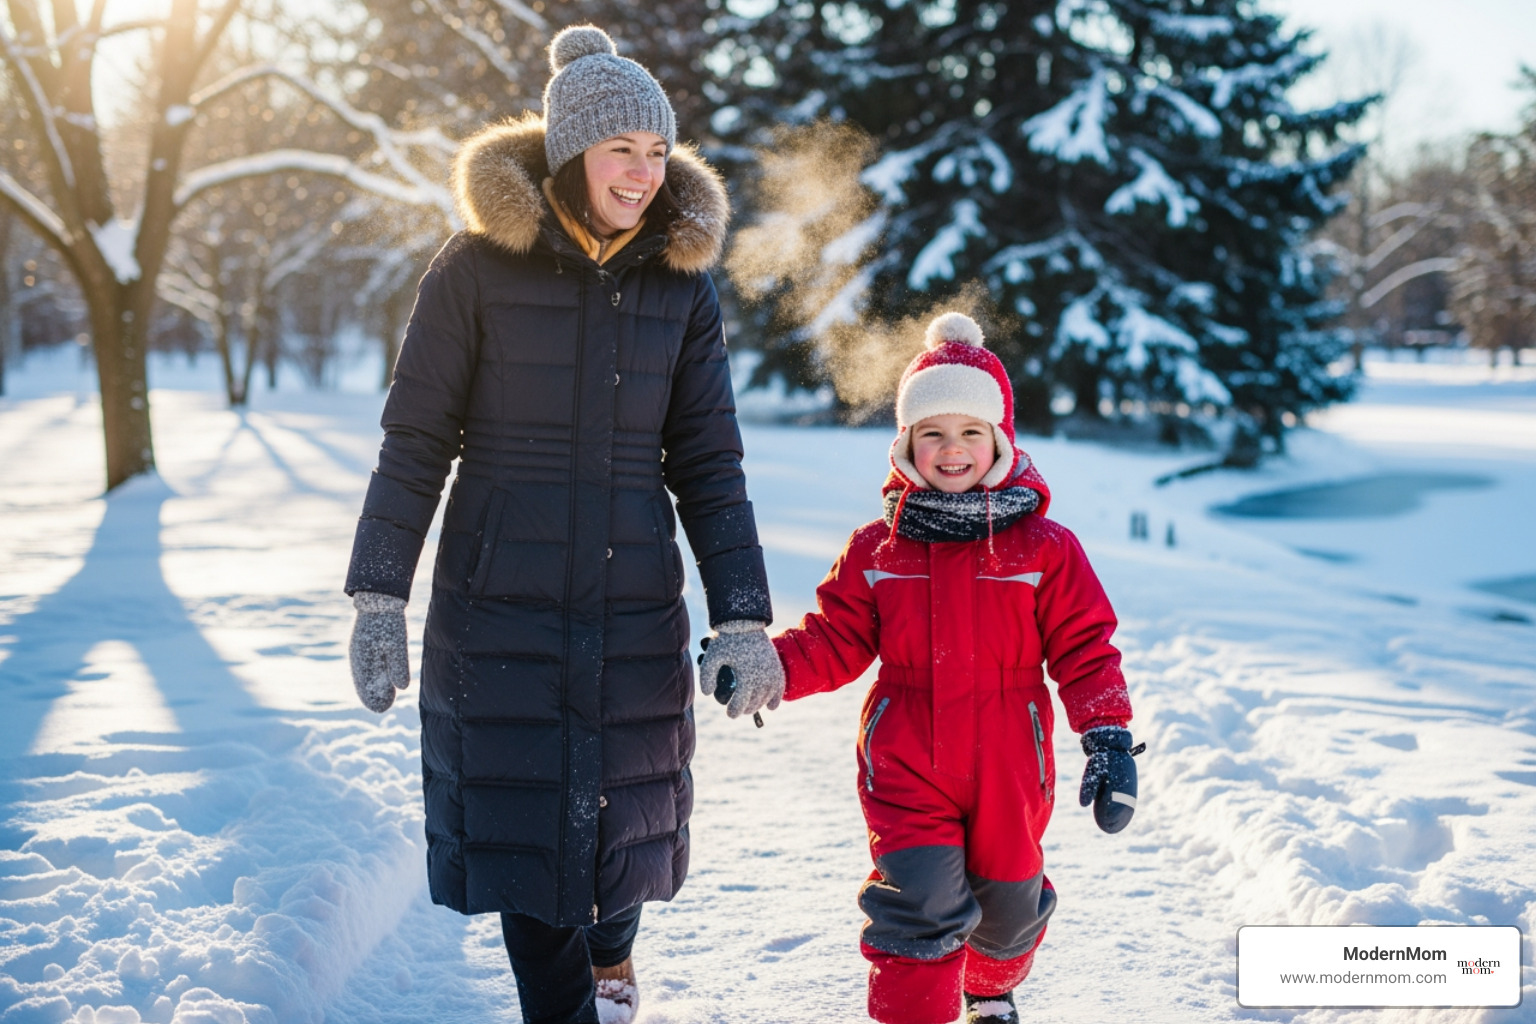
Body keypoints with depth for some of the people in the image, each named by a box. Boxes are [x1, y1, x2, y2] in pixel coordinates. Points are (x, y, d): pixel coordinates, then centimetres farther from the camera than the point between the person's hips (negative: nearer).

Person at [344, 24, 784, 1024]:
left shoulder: (681, 281, 2)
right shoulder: (479, 266, -7)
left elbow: (709, 465, 4)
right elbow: (416, 444, -3)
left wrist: (744, 618, -2)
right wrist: (379, 601, -7)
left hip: (633, 603, 3)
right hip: (501, 601, -2)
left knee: (623, 808, 12)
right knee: (524, 819, -1)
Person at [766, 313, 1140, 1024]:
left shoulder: (1044, 547, -2)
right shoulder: (876, 550, 1)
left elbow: (1084, 647, 0)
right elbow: (835, 640, 3)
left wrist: (1108, 735, -9)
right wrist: (772, 666, -15)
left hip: (1008, 765, 1)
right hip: (907, 764, -1)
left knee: (1007, 900, 17)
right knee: (919, 902, -13)